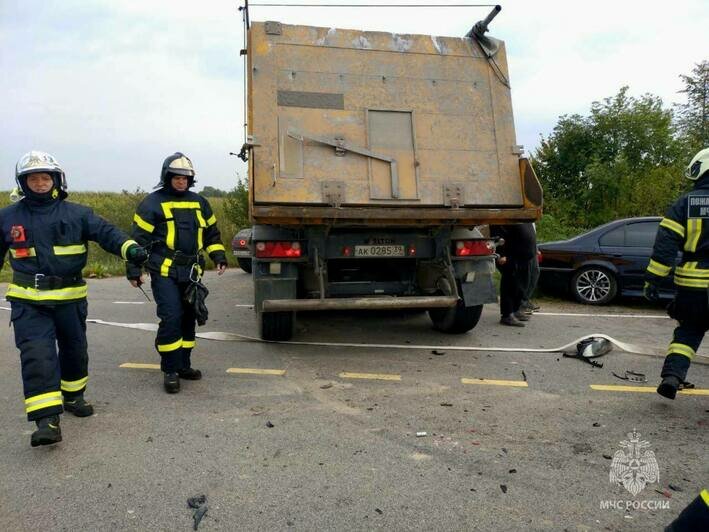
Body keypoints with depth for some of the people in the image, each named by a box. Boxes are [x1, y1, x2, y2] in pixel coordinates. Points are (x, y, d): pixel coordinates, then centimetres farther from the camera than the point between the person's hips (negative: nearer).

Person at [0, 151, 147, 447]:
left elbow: (106, 233, -13)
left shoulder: (76, 214, 0)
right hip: (28, 301, -1)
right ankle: (47, 420, -13)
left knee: (75, 350, 15)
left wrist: (130, 248, -33)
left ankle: (72, 397, 38)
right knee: (37, 355, -13)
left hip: (70, 298, 1)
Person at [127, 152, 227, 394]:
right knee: (171, 318, -13)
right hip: (164, 273, -6)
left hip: (191, 273, 6)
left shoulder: (199, 202, 13)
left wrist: (219, 257, 10)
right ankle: (170, 370, -1)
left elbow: (211, 233, 21)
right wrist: (133, 270, -7)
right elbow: (139, 238, -4)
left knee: (188, 318, 12)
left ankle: (183, 365, 25)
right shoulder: (152, 203, -3)